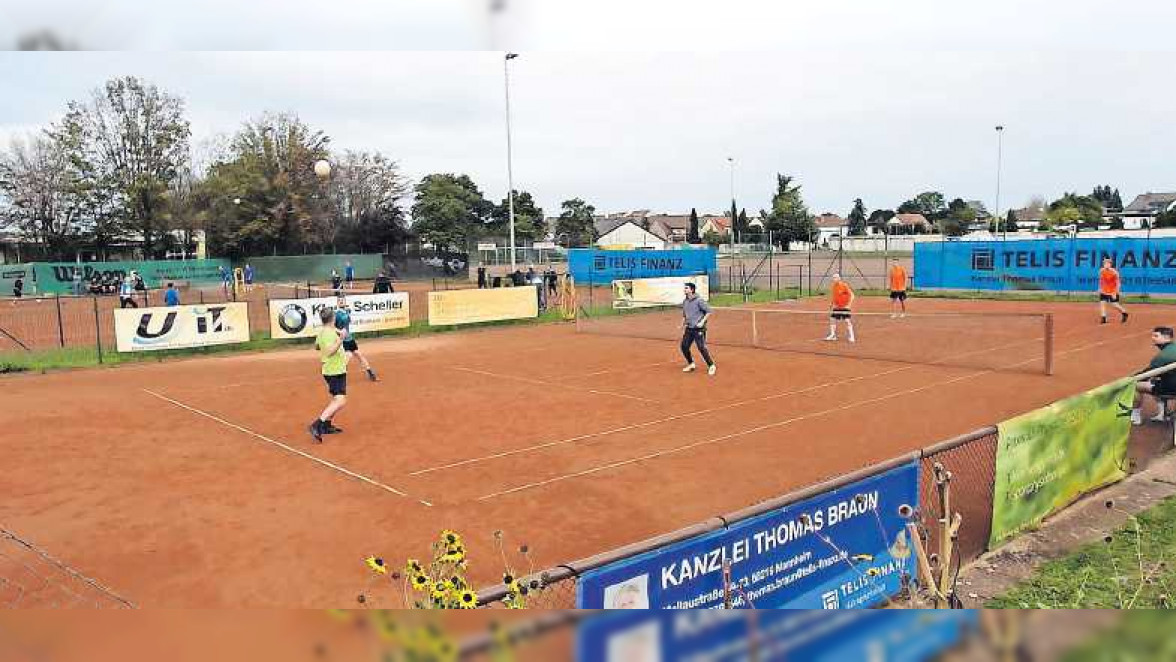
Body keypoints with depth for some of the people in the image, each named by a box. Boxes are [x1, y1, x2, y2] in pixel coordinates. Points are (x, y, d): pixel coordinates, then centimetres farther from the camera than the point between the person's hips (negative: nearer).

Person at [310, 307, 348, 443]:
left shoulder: (322, 333, 9)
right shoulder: (330, 333, -19)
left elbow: (316, 346, 28)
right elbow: (330, 351, -30)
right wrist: (340, 340, -35)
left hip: (331, 371, 10)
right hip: (336, 372, -10)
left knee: (336, 399, 23)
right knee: (340, 402, -17)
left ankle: (328, 425, 27)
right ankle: (317, 425, -24)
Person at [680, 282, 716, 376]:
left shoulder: (699, 300, -12)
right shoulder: (685, 301, 10)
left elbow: (708, 311, -10)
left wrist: (702, 322, -18)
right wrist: (683, 327, 17)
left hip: (699, 329, -7)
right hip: (689, 329, 7)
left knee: (702, 348, -11)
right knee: (684, 347, 5)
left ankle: (711, 366, 4)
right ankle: (691, 364, 24)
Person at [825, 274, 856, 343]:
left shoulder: (844, 285, -14)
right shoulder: (834, 286, 7)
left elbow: (852, 295, -15)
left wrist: (849, 304, -21)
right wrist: (833, 304, 14)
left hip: (845, 306, -7)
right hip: (837, 307, 7)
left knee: (847, 321, -10)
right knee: (832, 319, 7)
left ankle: (851, 337, -4)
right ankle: (833, 335, 20)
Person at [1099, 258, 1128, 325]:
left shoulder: (1114, 272, -17)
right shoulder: (1101, 271, -2)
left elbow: (1118, 283, -14)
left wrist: (1116, 292, -18)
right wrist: (1100, 288, 13)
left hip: (1113, 292, -4)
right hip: (1104, 291, 4)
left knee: (1115, 305, 0)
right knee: (1102, 303, -6)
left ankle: (1124, 313, 27)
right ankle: (1103, 318, 0)